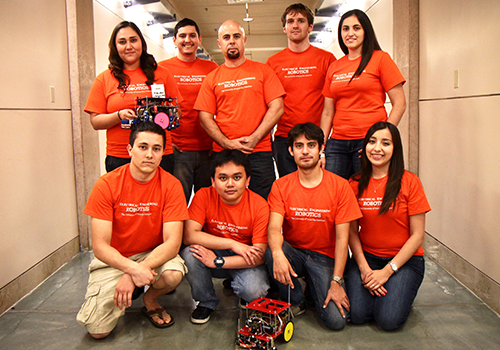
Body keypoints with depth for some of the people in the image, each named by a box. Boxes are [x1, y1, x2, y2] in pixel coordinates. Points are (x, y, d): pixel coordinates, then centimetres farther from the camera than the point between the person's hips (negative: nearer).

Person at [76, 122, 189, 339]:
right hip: (113, 259, 0)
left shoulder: (171, 185, -14)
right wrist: (133, 268, -33)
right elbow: (99, 246, -16)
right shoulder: (107, 185, -15)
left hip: (155, 254, 1)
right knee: (97, 329, -13)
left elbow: (173, 241, -19)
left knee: (174, 274, -32)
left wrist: (135, 273, -30)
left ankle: (150, 300, 4)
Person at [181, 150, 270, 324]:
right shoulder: (204, 196, -15)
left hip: (245, 261, -2)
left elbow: (260, 255, -22)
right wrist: (232, 243, -28)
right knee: (189, 254, -28)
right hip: (214, 253, 2)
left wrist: (217, 262, -28)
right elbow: (189, 235, -24)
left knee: (255, 291, -30)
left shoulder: (259, 205, -19)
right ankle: (206, 302, 0)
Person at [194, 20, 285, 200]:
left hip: (260, 153, -1)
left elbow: (277, 107, 0)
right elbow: (205, 117, 6)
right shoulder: (212, 78, 12)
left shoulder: (262, 70, 8)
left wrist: (254, 139, -10)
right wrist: (227, 143, -9)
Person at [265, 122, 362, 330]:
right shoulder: (281, 186, -4)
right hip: (293, 253, 1)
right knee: (271, 252, -33)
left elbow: (342, 237, -10)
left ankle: (314, 287, 15)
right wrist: (278, 254, -40)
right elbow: (274, 228, -17)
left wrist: (336, 281, -16)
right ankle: (294, 301, -4)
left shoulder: (339, 186, -8)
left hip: (325, 257, -1)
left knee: (336, 320, -19)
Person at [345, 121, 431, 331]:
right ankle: (371, 286, 14)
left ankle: (400, 292, 13)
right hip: (366, 257, 2)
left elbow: (417, 235, -8)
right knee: (357, 315, -17)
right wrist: (364, 268, -12)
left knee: (388, 319, -19)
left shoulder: (409, 182, -8)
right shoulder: (355, 184, 0)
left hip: (404, 259, -2)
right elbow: (352, 231, 1)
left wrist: (387, 271, -13)